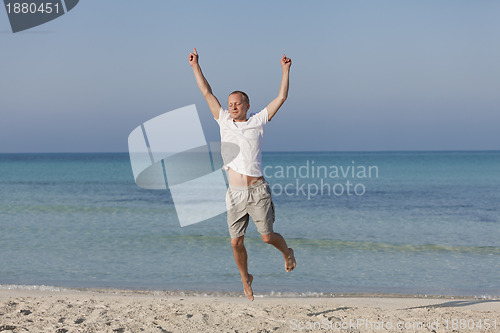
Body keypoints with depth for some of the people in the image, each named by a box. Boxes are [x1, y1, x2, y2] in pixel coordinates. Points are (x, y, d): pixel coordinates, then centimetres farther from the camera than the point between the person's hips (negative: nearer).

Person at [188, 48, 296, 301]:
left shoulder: (258, 121, 5)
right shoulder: (224, 121, 11)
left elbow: (281, 97, 3)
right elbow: (207, 93, 12)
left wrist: (285, 70, -1)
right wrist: (195, 66, 10)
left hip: (258, 191, -2)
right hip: (235, 193, 2)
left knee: (267, 236, -2)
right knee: (236, 242, 1)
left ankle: (287, 251, 32)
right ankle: (245, 279, 24)